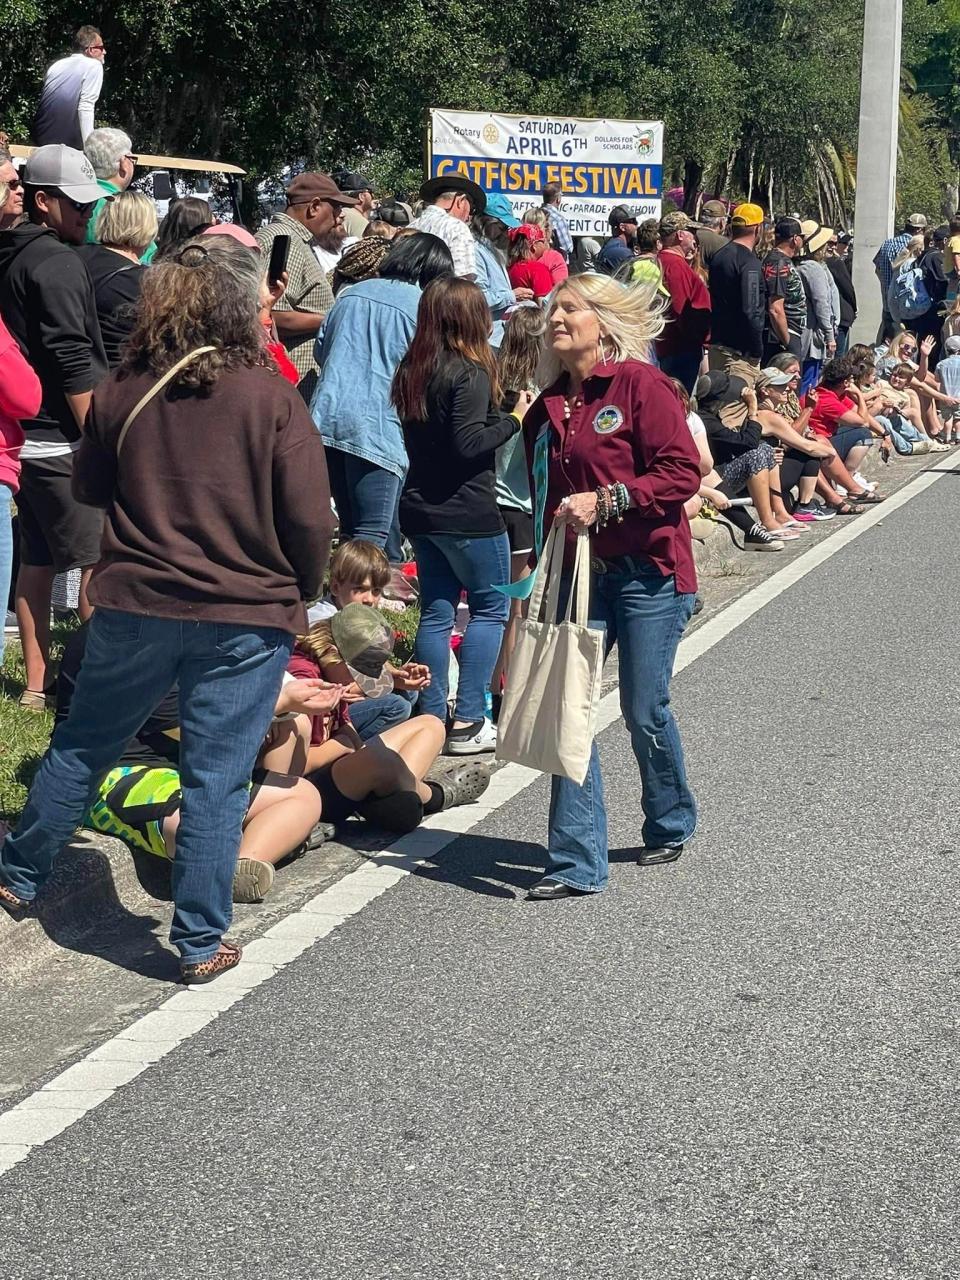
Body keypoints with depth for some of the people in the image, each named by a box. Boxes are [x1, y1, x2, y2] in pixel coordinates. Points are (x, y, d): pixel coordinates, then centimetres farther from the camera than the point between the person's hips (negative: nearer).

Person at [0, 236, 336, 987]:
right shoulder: (272, 398, -12)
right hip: (247, 616, -3)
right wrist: (300, 594, 6)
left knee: (83, 746, 20)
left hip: (136, 604, 3)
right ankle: (200, 944, 10)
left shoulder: (122, 391, -1)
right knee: (216, 780, 4)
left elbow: (91, 488, 13)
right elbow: (311, 520, -11)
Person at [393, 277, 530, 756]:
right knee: (490, 607, 5)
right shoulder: (469, 374, -15)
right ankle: (468, 723, 0)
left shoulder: (411, 371, 9)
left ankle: (432, 717, 13)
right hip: (467, 513, -7)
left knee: (436, 610, 12)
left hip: (420, 508, 7)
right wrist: (514, 418, -9)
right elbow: (468, 444, -21)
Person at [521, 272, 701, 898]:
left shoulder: (641, 384, -9)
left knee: (645, 710, 2)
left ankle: (672, 825, 31)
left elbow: (684, 472, -15)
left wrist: (605, 500, -21)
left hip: (647, 571, -6)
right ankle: (578, 863, 1)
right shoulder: (549, 406, 13)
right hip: (579, 573, 6)